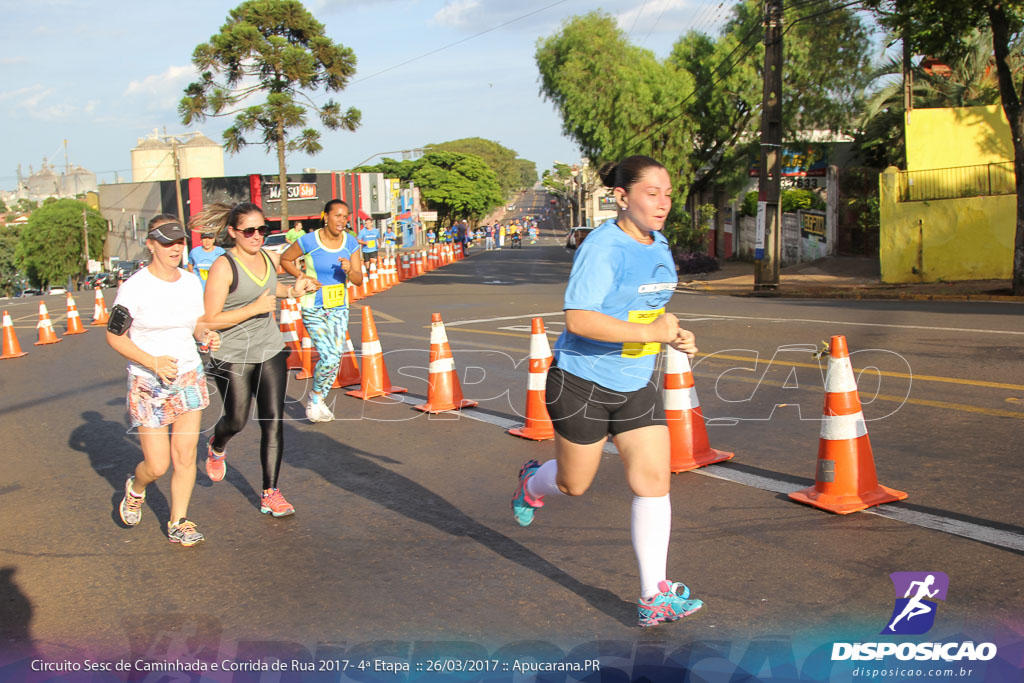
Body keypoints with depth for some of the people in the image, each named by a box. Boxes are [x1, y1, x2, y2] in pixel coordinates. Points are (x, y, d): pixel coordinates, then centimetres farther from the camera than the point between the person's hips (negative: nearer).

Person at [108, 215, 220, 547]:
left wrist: (207, 334, -8)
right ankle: (135, 488, 35)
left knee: (185, 457, 1)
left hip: (189, 377, 4)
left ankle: (178, 523, 17)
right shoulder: (134, 287, -13)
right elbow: (114, 336, -8)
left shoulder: (192, 282, 2)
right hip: (148, 383, -4)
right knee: (157, 465, -1)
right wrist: (153, 362, -19)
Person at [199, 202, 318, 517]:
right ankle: (217, 447, 45)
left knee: (273, 421, 0)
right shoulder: (224, 266, -15)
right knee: (236, 420, 7)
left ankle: (270, 493, 9)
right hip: (233, 357, -5)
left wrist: (291, 290, 9)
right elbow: (210, 320, -18)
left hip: (270, 351, 5)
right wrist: (254, 308, -23)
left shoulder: (269, 259, 4)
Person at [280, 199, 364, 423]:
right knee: (329, 357, -15)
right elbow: (285, 259, 3)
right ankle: (316, 394, 13)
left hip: (339, 308, 4)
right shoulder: (309, 241, -12)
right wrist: (303, 278, -11)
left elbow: (359, 280, 0)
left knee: (335, 359, 5)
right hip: (314, 309, -4)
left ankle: (318, 402, 27)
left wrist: (349, 270, -22)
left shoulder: (350, 243, -1)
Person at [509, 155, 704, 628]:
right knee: (574, 485, 12)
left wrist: (673, 335, 3)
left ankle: (654, 595, 5)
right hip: (582, 383, -6)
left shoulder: (659, 245, 6)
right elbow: (578, 319, -30)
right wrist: (650, 332, -31)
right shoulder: (602, 248, -21)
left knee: (654, 481, -2)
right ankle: (532, 484, 49)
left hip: (635, 386, 7)